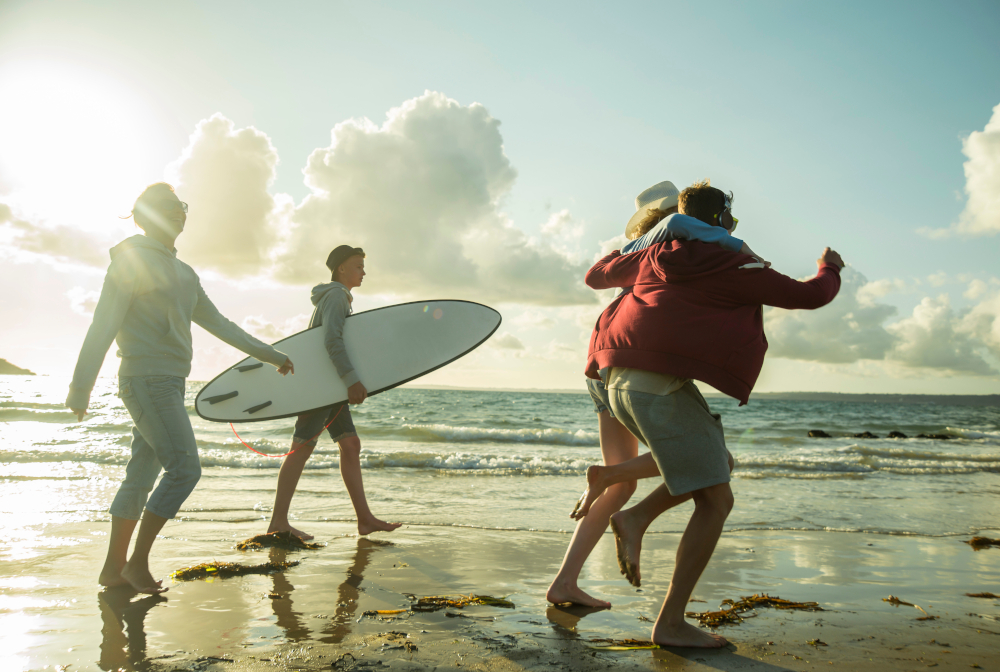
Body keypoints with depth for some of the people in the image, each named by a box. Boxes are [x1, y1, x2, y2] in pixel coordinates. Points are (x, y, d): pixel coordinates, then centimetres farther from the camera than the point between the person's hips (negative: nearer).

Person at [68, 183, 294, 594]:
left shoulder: (184, 274, 20)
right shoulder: (132, 260, -5)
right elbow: (102, 326, -11)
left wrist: (267, 354, 24)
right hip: (146, 380, -8)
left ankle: (114, 568, 18)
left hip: (170, 385, 8)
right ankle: (137, 561, -2)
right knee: (184, 468, -13)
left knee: (142, 474, 10)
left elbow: (217, 323, 26)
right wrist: (81, 388, -15)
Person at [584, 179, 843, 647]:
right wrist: (829, 267, 32)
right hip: (666, 388, -8)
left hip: (620, 382, 8)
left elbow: (596, 276, 33)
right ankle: (671, 623, -1)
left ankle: (636, 518, 7)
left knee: (716, 465, 23)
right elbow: (811, 296, 10)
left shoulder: (654, 258, 19)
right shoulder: (738, 270, 3)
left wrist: (622, 252, 54)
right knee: (716, 501, -1)